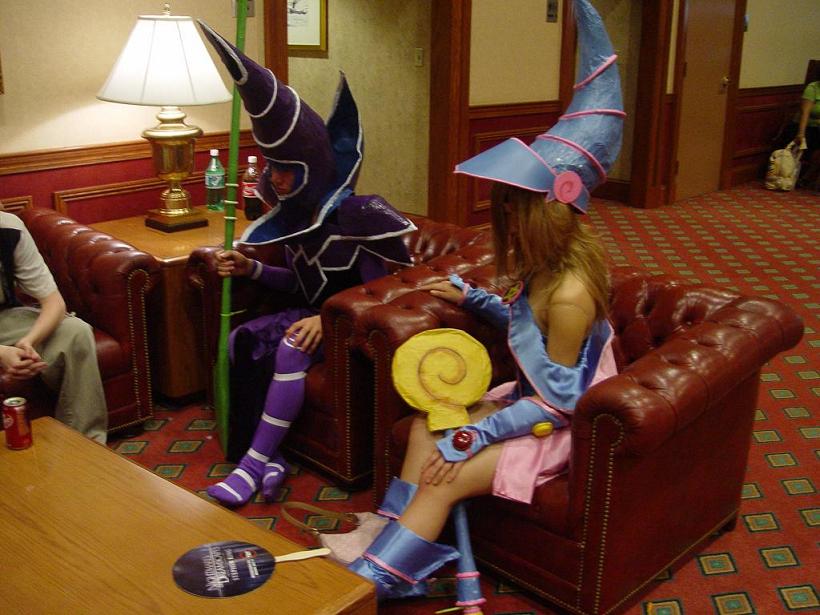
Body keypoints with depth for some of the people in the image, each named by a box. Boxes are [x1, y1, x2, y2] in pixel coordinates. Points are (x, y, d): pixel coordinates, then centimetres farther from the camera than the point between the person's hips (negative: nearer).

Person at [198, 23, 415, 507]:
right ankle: (266, 457, -17)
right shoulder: (295, 216, 2)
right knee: (240, 341, -14)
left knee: (290, 351, -32)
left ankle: (255, 463, -23)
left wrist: (328, 318, -26)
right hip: (313, 312, 8)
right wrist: (252, 269, 0)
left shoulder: (354, 218, -20)